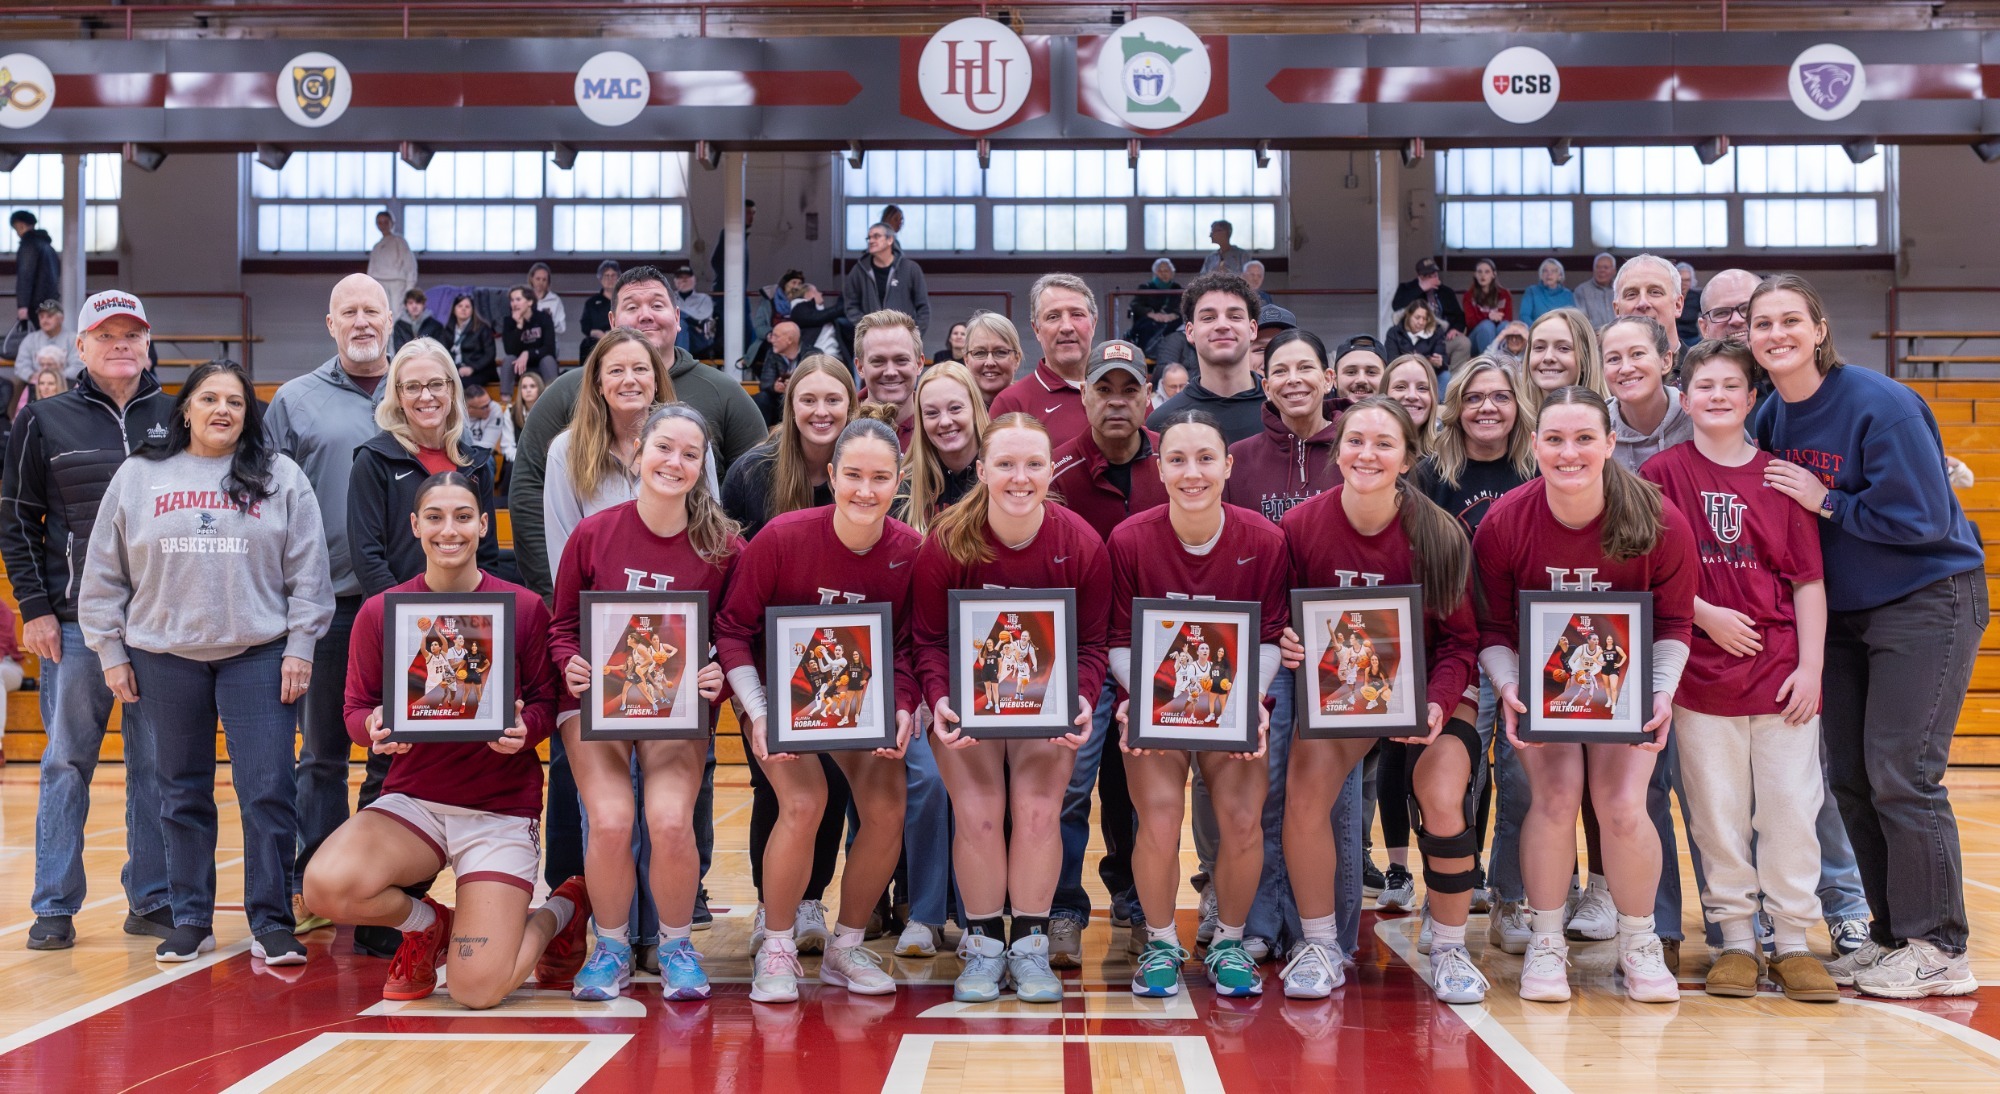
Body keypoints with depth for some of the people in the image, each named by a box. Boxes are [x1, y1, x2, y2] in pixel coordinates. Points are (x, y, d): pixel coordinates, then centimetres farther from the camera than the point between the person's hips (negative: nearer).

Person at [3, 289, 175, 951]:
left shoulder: (178, 419, 9)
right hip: (75, 623, -1)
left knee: (158, 764, 4)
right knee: (67, 763, 3)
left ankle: (152, 900, 13)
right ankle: (55, 907, 11)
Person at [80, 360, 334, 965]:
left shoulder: (282, 478, 4)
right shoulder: (137, 477, 8)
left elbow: (307, 572, 3)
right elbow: (105, 575, 10)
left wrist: (299, 647, -3)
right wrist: (112, 653, 6)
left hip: (258, 656, -2)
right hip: (165, 659, 2)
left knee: (268, 792, -5)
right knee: (183, 795, 9)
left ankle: (271, 923, 2)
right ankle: (191, 921, 19)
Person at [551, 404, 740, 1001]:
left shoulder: (723, 547, -6)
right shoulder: (593, 533, -4)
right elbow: (562, 625, 6)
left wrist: (718, 677, -19)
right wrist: (571, 664, -14)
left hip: (678, 706, 0)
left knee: (671, 819, -24)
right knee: (611, 822, -22)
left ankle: (677, 946, 5)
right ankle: (610, 947, 7)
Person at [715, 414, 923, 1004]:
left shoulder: (911, 550, -14)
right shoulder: (783, 537, -20)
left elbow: (908, 645, -4)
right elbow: (733, 627, -12)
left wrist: (901, 708, -22)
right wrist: (757, 714, -21)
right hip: (783, 693, -3)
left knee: (887, 809, -14)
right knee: (804, 802, -24)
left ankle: (846, 948, 9)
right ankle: (776, 949, -1)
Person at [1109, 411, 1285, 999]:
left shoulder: (1264, 540, -7)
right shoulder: (1129, 540, -9)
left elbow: (1270, 637, -1)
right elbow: (1120, 640, -3)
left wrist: (1250, 699, -16)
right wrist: (1141, 697, -20)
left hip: (1233, 707, 1)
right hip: (1154, 704, -1)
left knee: (1242, 817, -16)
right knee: (1159, 820, -19)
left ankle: (1228, 943, 11)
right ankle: (1161, 943, 9)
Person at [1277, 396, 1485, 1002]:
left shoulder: (1439, 534, -15)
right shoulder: (1300, 526, -12)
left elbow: (1458, 639, -8)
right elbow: (1286, 624, -1)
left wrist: (1437, 705, -25)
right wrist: (1288, 646, -25)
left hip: (1431, 685, -1)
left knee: (1442, 798, -24)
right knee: (1304, 791, -21)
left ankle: (1449, 950, 1)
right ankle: (1320, 947, 0)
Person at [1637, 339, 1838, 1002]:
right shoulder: (1664, 472, 2)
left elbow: (1809, 580, 5)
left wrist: (1811, 666, -2)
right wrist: (1707, 615, -13)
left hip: (1782, 670, 1)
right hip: (1702, 671, -1)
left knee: (1792, 810, 2)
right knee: (1718, 815, 4)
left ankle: (1793, 940, 14)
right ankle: (1735, 939, 15)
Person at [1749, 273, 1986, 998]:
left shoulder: (1880, 406, -18)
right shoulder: (1773, 416, 2)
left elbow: (1920, 518, -21)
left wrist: (1826, 502, -19)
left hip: (1926, 603, -7)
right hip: (1843, 611, 7)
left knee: (1901, 775, -9)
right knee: (1848, 777, 8)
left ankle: (1937, 951, 2)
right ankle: (1891, 936, 19)